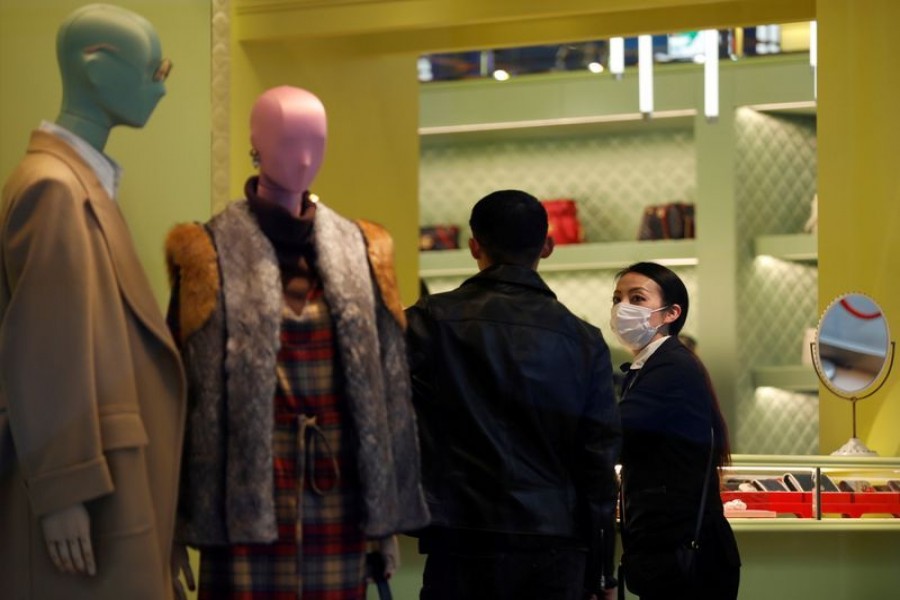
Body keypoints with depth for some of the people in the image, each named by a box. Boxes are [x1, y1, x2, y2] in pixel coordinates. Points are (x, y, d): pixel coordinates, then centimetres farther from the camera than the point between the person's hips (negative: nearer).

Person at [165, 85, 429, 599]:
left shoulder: (360, 250, 11)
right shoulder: (214, 254, 0)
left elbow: (386, 387, 11)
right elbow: (189, 388, -3)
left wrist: (387, 512, 7)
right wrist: (184, 514, -8)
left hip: (339, 493, 3)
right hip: (248, 496, -3)